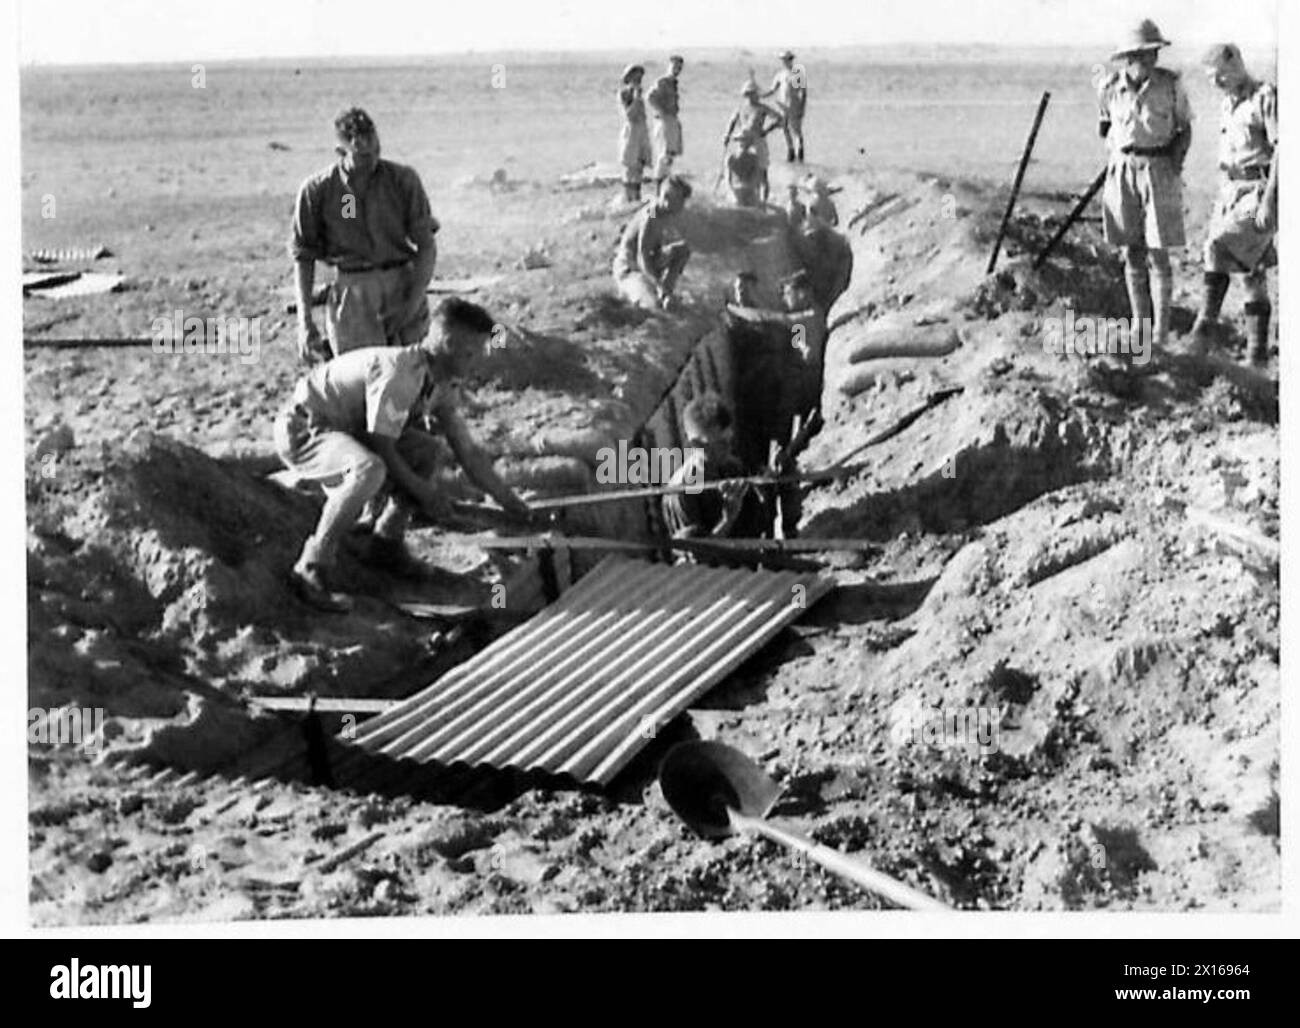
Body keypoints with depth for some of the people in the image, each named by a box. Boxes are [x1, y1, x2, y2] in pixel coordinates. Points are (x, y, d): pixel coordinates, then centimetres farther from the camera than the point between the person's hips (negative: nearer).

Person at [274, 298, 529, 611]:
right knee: (368, 471, -35)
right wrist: (424, 493, -11)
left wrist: (514, 506, 8)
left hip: (344, 431, 10)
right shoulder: (397, 374, -29)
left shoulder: (442, 385, 0)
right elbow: (382, 450, -24)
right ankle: (312, 568, -23)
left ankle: (386, 543, 15)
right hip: (301, 432, -10)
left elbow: (468, 452, 8)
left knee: (425, 450, 8)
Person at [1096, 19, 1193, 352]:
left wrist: (1174, 165, -9)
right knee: (1132, 253, 7)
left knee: (1158, 255, -4)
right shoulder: (1109, 87, -3)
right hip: (1122, 173, 2)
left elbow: (1185, 130, 2)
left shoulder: (1171, 85, -9)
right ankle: (1138, 325, 19)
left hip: (1160, 172, -2)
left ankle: (1160, 332, 3)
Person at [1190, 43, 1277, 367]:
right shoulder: (1229, 103, 16)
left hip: (1259, 192, -8)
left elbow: (1281, 150, -16)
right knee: (1252, 272, 6)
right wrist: (1221, 200, 21)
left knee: (1218, 246, -23)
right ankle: (1257, 352, 7)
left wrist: (1268, 201, -22)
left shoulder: (1266, 97, -10)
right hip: (1230, 191, 8)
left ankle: (1205, 326, -19)